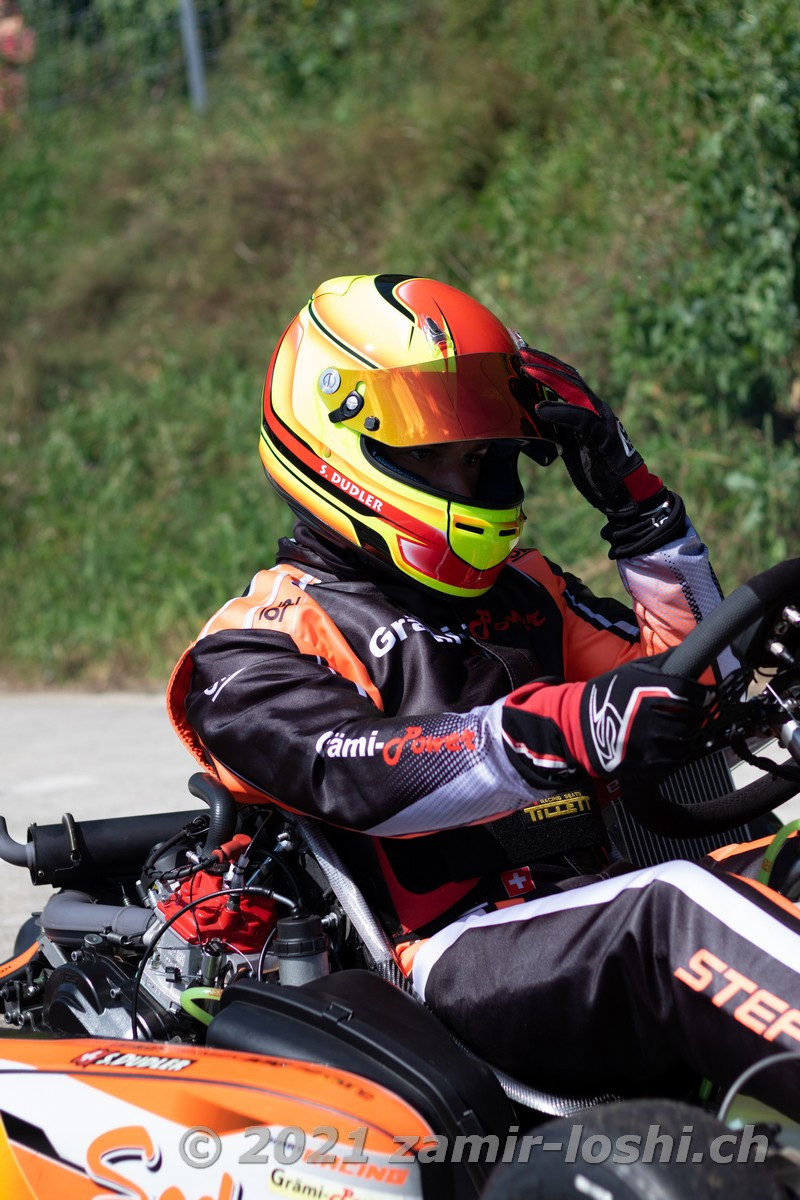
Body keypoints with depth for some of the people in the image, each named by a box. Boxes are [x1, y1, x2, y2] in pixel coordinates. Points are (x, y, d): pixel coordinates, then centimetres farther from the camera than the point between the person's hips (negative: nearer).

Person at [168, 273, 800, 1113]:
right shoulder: (256, 649, 5)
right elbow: (356, 777, -15)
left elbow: (692, 681, 30)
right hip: (458, 959, -7)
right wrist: (565, 733, -31)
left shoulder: (520, 592, 27)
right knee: (675, 910, -36)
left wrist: (638, 504, 19)